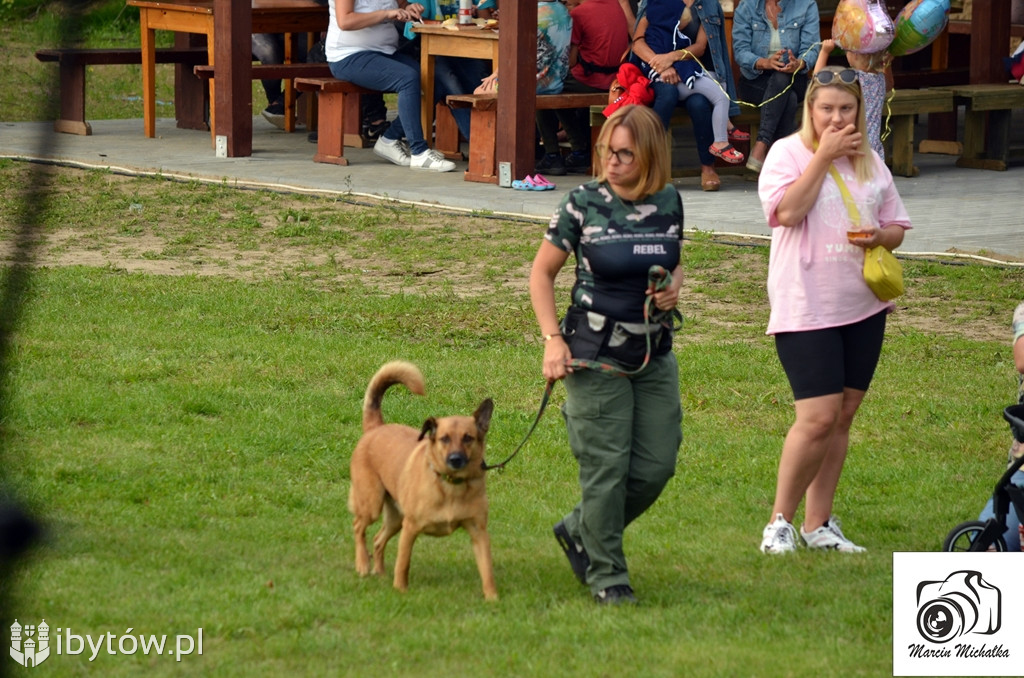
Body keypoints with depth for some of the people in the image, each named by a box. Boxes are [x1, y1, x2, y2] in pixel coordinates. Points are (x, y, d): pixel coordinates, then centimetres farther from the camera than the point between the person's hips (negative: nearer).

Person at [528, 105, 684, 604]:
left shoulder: (668, 202, 2)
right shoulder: (584, 204, -9)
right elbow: (542, 272, 0)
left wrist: (673, 288, -5)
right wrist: (553, 339, -10)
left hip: (655, 356, 5)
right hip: (596, 356, -4)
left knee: (656, 466, 5)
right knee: (606, 468, -3)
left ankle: (580, 531, 27)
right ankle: (606, 574, 11)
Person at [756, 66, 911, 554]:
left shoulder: (869, 161, 12)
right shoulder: (788, 152, -4)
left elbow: (897, 226, 18)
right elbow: (787, 211, -20)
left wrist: (880, 236, -6)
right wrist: (824, 154, -15)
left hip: (863, 307, 6)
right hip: (806, 308, -6)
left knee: (842, 417, 8)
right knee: (819, 418, -13)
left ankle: (818, 524, 17)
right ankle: (780, 522, 0)